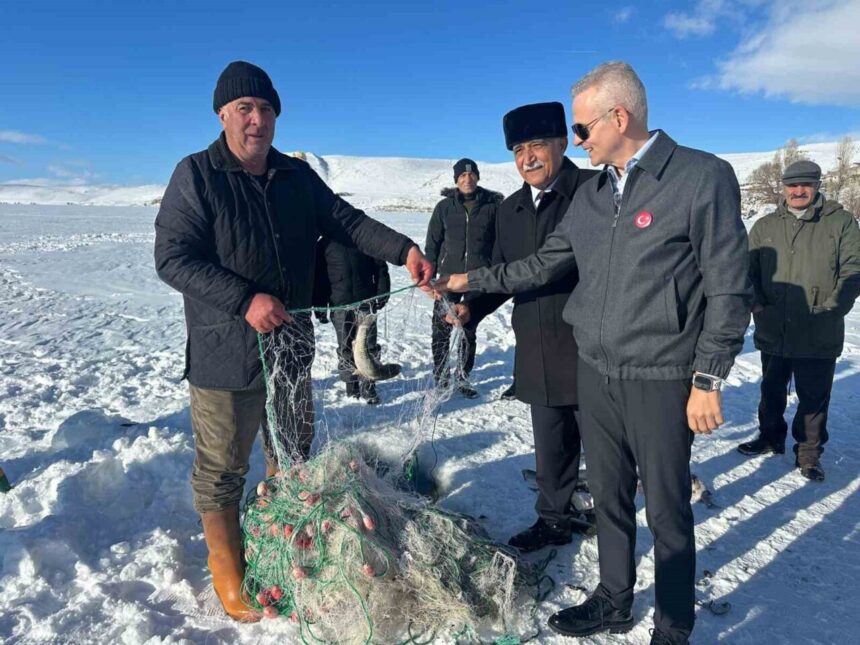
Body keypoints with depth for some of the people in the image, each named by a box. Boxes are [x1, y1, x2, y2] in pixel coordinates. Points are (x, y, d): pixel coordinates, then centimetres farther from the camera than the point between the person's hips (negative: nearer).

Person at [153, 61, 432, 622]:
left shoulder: (298, 176, 6)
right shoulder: (196, 176, -10)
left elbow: (346, 221, 0)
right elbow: (172, 257, -16)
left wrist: (402, 249, -17)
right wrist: (245, 300, -27)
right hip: (225, 355, -5)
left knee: (295, 458, 20)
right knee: (223, 470, 9)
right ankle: (229, 575, 31)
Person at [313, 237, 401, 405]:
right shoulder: (324, 244, 4)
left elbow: (380, 268, 7)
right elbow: (318, 276, 6)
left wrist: (382, 293, -2)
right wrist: (319, 306, 3)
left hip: (366, 301, 0)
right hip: (339, 304, 1)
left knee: (369, 345, -4)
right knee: (345, 347, 8)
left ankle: (368, 387, 5)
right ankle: (351, 385, 21)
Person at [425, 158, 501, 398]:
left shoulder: (492, 205, 4)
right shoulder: (444, 207, 5)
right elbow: (432, 243, 8)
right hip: (448, 276, 0)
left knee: (469, 329, 8)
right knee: (442, 329, -1)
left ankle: (463, 378, 20)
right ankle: (440, 378, 12)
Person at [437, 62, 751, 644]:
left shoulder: (704, 177, -9)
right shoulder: (591, 194, 10)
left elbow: (729, 290, -10)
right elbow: (547, 264, 16)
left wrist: (708, 380, -11)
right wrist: (474, 281, 13)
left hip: (661, 380, -5)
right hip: (595, 371, 6)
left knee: (668, 510, 7)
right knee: (609, 497, 17)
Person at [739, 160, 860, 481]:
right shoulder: (764, 227, 9)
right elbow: (749, 270, 8)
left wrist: (833, 308, -13)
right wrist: (756, 302, -7)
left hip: (819, 335, -3)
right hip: (772, 331, 3)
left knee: (814, 397, 5)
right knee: (771, 390, 18)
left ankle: (809, 452, 20)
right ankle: (771, 437, 37)